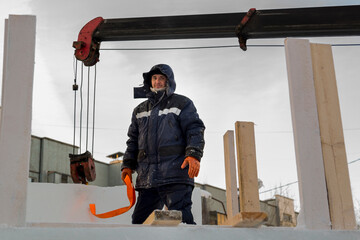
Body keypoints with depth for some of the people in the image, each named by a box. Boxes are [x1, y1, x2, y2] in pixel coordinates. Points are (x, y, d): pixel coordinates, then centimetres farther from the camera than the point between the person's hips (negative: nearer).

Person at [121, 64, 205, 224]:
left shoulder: (182, 104, 9)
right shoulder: (140, 111, 24)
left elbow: (195, 130, 0)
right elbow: (133, 140, 27)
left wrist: (194, 155, -17)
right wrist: (128, 164, 14)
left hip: (175, 173, -5)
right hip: (147, 177, 5)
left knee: (180, 218, -14)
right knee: (140, 220, 6)